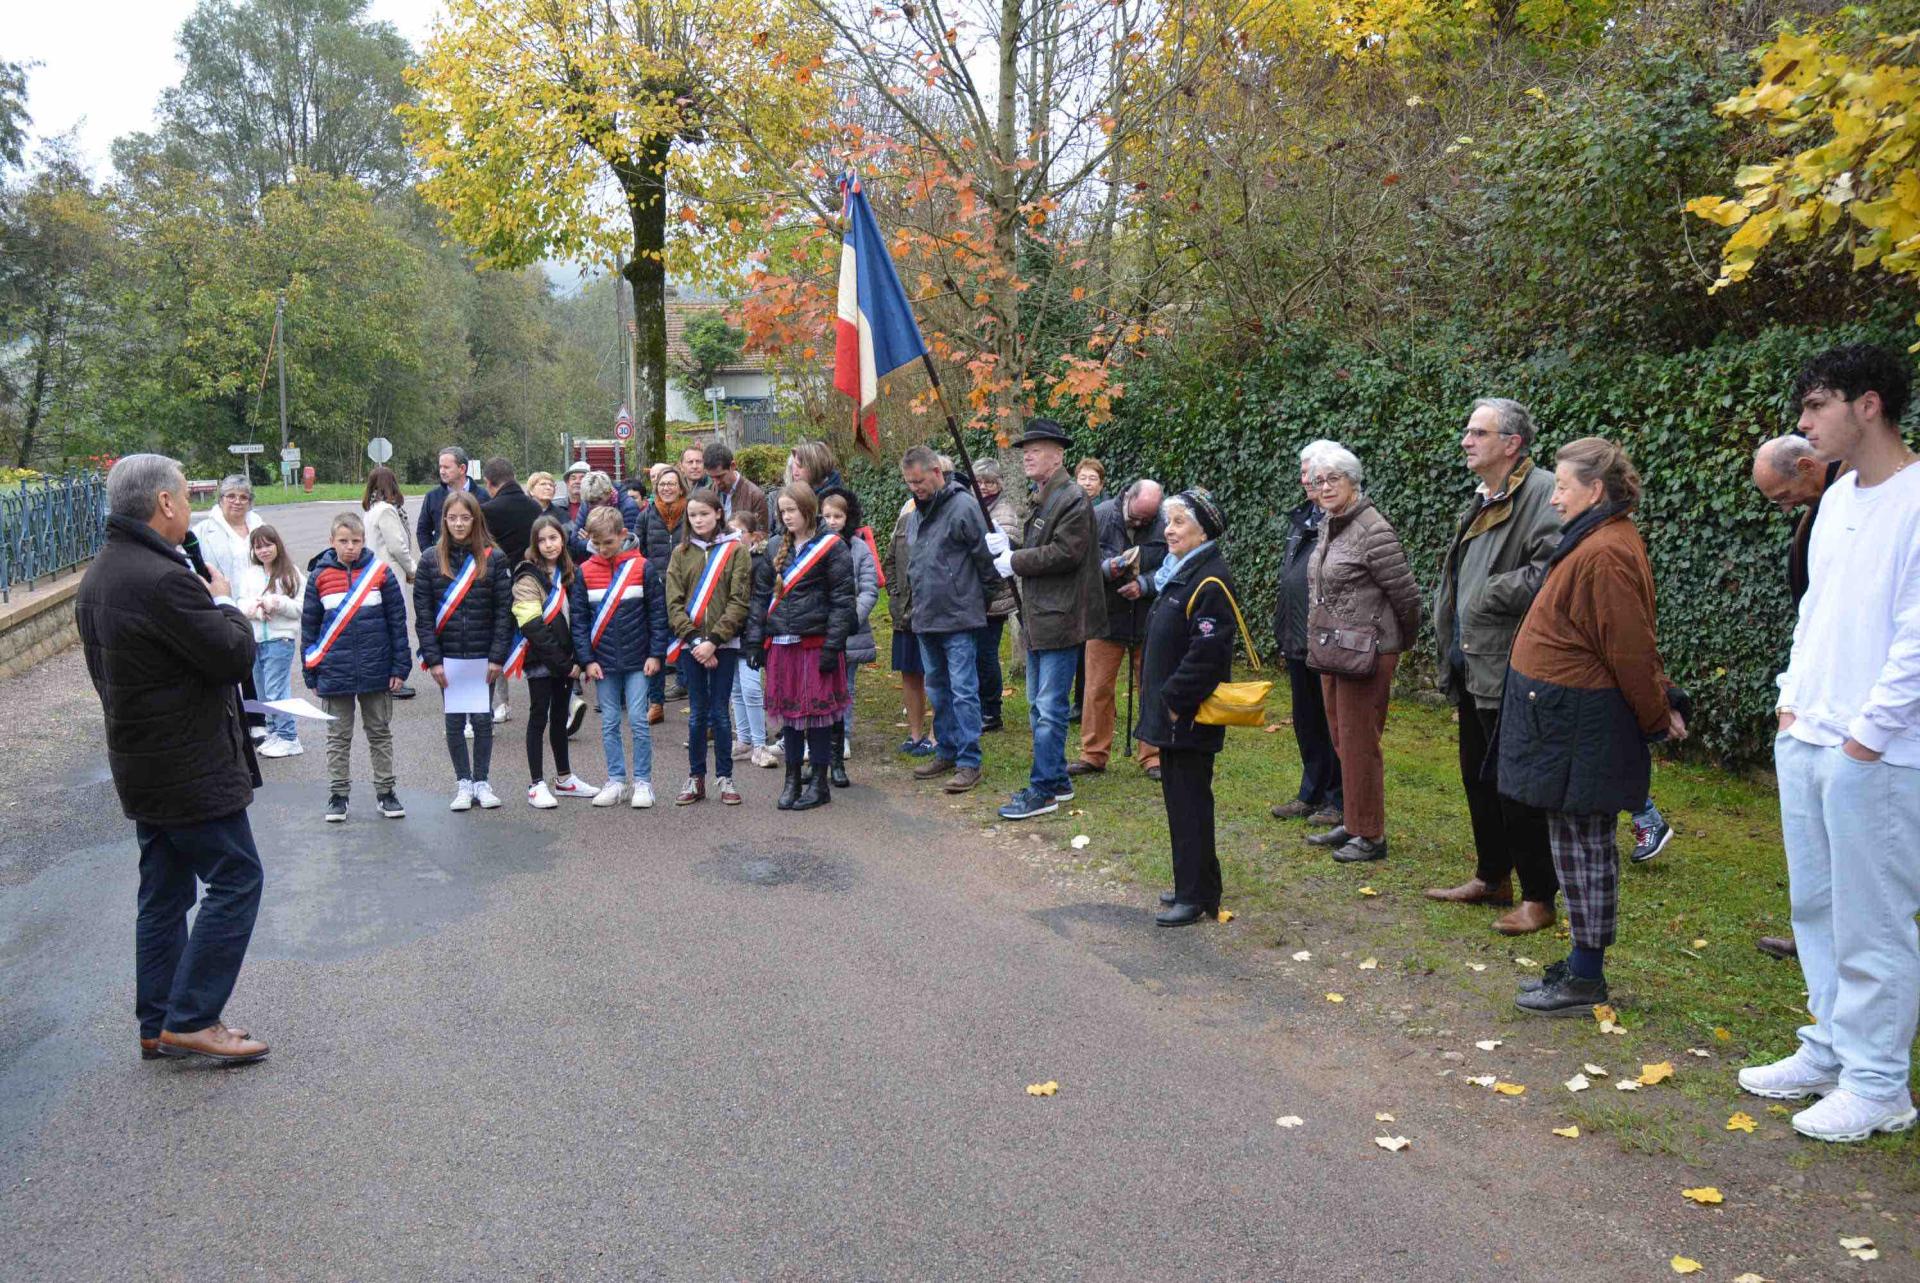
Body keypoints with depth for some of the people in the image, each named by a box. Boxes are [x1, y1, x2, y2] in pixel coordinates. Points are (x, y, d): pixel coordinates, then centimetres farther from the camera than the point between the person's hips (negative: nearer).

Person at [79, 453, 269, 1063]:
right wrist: (223, 602, -2)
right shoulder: (164, 579, -23)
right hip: (190, 767, -10)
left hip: (140, 761, 10)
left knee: (165, 889, 16)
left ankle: (158, 1025, 22)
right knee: (235, 879, -1)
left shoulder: (97, 577, 10)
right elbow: (236, 654, -20)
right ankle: (190, 1019, 1)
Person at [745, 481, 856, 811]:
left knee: (817, 710, 1)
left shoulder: (831, 547, -5)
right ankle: (792, 780, 20)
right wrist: (755, 640, 6)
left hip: (815, 643, -5)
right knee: (788, 710, 10)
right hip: (781, 644, 5)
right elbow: (761, 595, 13)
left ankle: (819, 782, 11)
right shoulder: (777, 548, 12)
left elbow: (842, 599, -8)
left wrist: (832, 646, -13)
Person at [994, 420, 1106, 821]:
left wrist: (1015, 561, -14)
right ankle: (1057, 780, 26)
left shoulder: (1073, 499, -13)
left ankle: (1043, 790, -1)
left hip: (1060, 620, -10)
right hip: (1038, 619, 10)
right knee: (1038, 705, 16)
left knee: (1049, 708, -7)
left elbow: (1065, 553, -22)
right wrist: (1008, 547, 2)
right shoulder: (1040, 500, 18)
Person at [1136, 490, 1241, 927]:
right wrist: (1156, 701, 16)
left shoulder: (1211, 581, -17)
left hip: (1189, 718, -10)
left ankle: (1197, 896, 5)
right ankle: (1192, 884, 27)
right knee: (1178, 798, 16)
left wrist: (1173, 701, -19)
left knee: (1190, 803, -3)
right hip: (1169, 714, 10)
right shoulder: (1177, 573, 14)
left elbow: (1206, 652, -23)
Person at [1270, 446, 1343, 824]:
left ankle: (1338, 800, 13)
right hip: (1298, 638, 9)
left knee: (1333, 721, 2)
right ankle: (1311, 795, 27)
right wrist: (1281, 630, 20)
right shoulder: (1301, 518, 14)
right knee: (1305, 721, 16)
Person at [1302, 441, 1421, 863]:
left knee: (1359, 744, -3)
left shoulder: (1373, 532, -16)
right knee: (1342, 741, 15)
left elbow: (1406, 596, -12)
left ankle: (1370, 836, 8)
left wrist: (1402, 642, 1)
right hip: (1331, 653, 9)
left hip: (1364, 654, -9)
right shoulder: (1330, 527, 12)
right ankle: (1352, 823, 27)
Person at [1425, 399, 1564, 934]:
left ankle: (1539, 899, 9)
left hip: (1509, 669, -10)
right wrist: (1449, 648, 17)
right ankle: (1492, 877, 32)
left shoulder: (1542, 494, -14)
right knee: (1478, 777, 18)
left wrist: (1490, 596, -16)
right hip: (1472, 666, 10)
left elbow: (1550, 571, -27)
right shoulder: (1479, 502, 16)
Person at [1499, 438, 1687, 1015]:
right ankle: (1583, 965, 26)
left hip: (1580, 727, -10)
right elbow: (1629, 648, 18)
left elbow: (1631, 649, -19)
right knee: (1581, 842, 15)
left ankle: (1585, 981, 8)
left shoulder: (1605, 554, -21)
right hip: (1567, 719, 10)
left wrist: (1658, 714, -9)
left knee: (1583, 844, -2)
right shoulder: (1596, 542, 14)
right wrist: (1661, 705, 17)